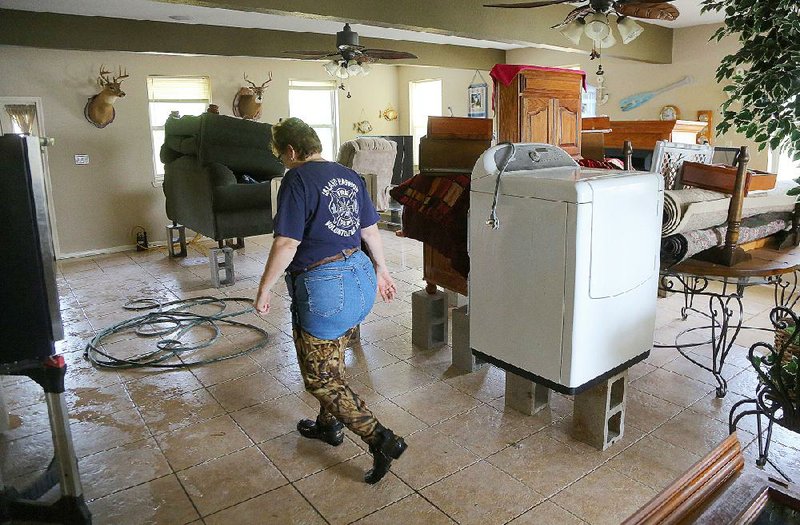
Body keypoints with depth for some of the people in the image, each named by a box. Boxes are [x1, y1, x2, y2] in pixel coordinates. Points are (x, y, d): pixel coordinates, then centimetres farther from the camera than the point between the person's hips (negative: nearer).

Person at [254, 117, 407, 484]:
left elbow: (287, 243, -18)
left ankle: (381, 440, 0)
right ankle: (329, 425, 43)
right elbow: (370, 230, 16)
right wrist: (381, 270, 27)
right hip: (360, 277, 9)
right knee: (332, 362, 26)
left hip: (322, 286, -8)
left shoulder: (297, 179, -12)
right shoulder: (349, 176, 11)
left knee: (321, 378, 5)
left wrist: (264, 288, -8)